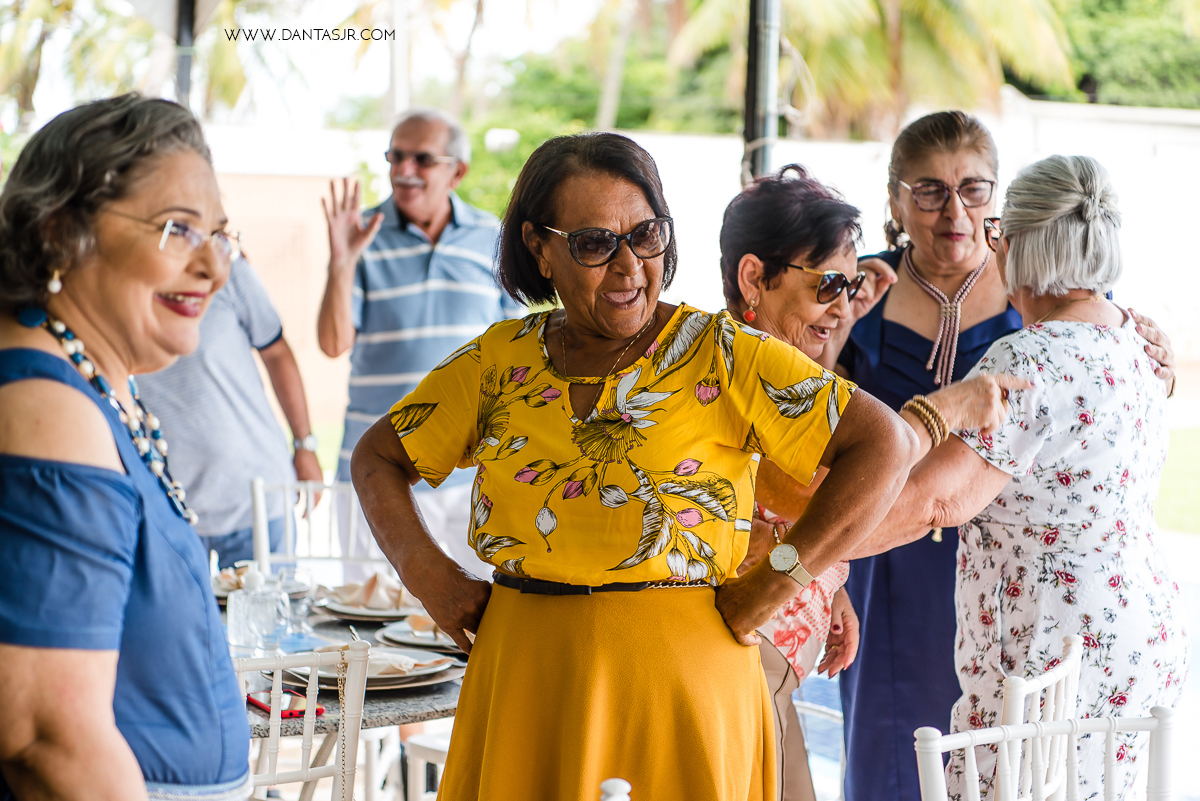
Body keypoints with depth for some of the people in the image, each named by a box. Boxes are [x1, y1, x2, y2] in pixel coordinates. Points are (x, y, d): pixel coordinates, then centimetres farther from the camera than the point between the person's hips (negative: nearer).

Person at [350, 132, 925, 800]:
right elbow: (379, 456, 18)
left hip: (677, 686, -3)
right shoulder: (501, 359, 6)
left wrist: (772, 584, -14)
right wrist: (428, 575, 2)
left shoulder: (719, 354, -6)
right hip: (523, 687, 3)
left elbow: (885, 444, -12)